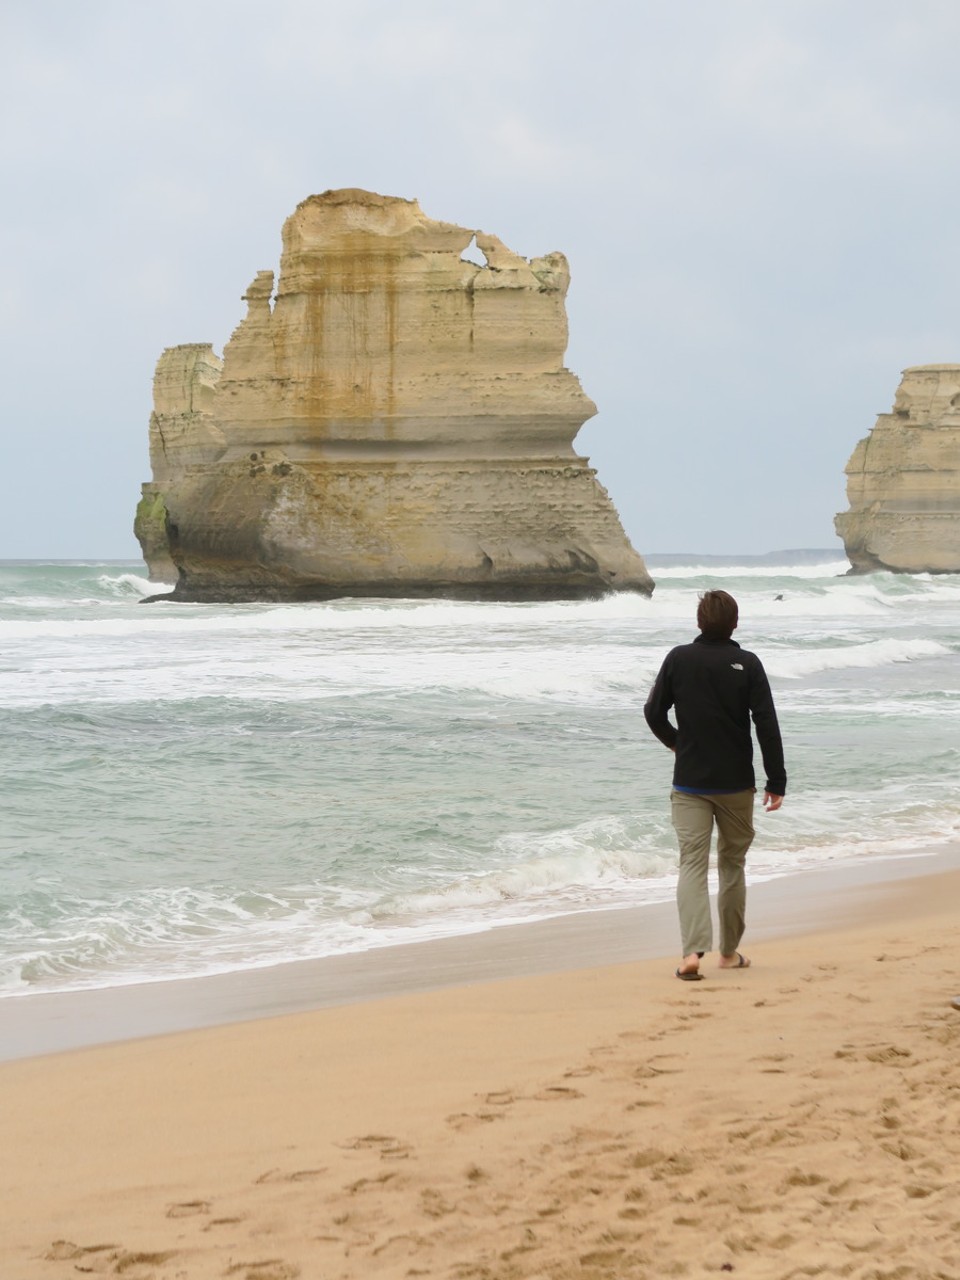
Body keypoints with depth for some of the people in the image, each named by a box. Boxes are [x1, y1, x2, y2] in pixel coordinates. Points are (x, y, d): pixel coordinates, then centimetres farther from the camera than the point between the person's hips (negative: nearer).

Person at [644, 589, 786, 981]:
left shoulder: (679, 659, -3)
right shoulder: (747, 664, -6)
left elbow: (654, 712, 0)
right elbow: (767, 725, -9)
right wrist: (776, 781, -4)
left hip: (689, 783, 0)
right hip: (736, 783, 0)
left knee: (692, 864, -3)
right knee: (732, 863, 14)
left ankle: (692, 950, -20)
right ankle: (729, 952, 22)